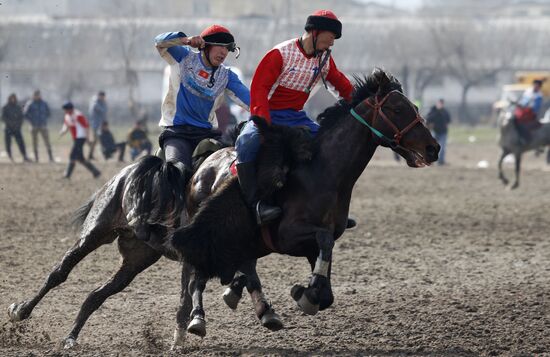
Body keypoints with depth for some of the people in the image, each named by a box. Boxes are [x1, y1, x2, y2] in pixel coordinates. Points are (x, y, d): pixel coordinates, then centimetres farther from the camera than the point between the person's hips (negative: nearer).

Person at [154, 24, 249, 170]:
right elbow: (160, 42, -9)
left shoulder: (226, 76, 9)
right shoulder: (184, 57, 3)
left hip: (206, 132, 3)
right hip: (176, 131, -3)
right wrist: (186, 40, -26)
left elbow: (248, 99, -2)